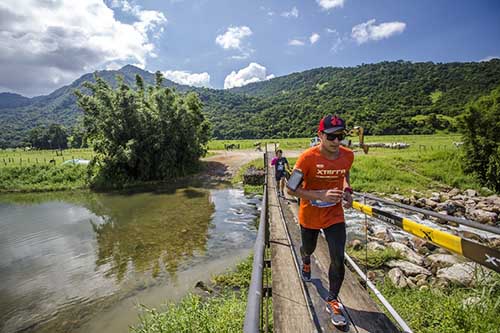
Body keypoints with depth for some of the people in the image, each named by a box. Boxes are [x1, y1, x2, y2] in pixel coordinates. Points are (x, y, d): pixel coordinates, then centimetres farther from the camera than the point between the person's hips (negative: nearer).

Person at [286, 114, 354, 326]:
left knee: (338, 259, -4)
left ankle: (332, 301, 20)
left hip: (335, 216, 2)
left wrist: (347, 190, -6)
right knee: (309, 248, 22)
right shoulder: (308, 157, -25)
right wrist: (321, 195, -36)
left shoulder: (348, 155, -10)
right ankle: (306, 261, 61)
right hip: (310, 216, -2)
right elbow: (291, 189, -24)